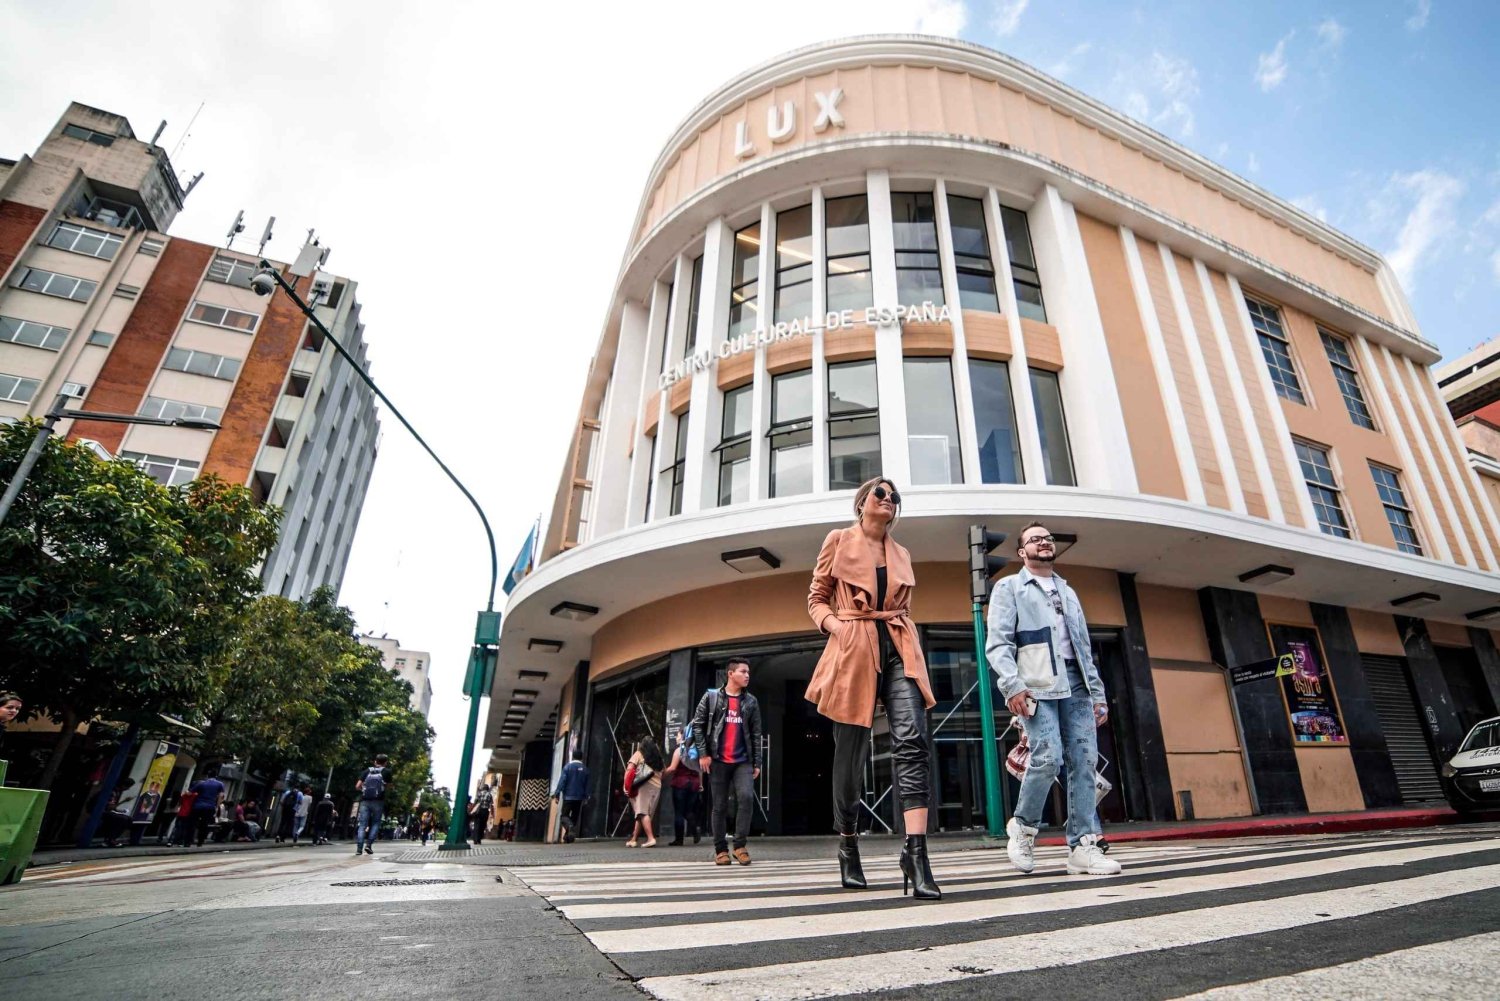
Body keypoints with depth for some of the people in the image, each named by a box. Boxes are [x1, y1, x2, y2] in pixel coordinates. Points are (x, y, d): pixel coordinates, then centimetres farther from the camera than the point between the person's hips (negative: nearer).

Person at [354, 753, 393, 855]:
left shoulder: (367, 771, 10)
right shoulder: (387, 771, 5)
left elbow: (357, 786, 7)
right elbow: (389, 785, 16)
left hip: (365, 801, 2)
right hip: (378, 801, -2)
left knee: (362, 824, 2)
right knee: (375, 823, 10)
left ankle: (359, 848, -8)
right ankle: (368, 844, -4)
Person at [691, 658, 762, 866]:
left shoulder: (751, 702, 8)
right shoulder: (711, 696, 1)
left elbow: (756, 734, 9)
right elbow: (697, 725, 1)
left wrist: (757, 763, 4)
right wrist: (703, 753, -6)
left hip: (743, 761, 1)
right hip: (718, 761, -1)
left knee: (746, 797, -17)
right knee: (720, 806, 4)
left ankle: (740, 845, -4)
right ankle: (721, 850, 17)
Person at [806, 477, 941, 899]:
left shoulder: (902, 554, 19)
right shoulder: (839, 540, 7)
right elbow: (816, 599, 7)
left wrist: (904, 639, 8)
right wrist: (834, 624, -11)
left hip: (899, 650, 3)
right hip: (854, 650, -3)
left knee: (912, 741, -17)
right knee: (850, 754, 3)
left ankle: (916, 852, -18)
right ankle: (848, 845, 25)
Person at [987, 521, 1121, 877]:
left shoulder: (1068, 591, 25)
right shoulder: (1009, 587, 7)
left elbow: (1084, 647, 24)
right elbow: (997, 644, -4)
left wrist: (1097, 693, 14)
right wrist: (1012, 684, -18)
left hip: (1075, 685, 6)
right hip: (1036, 686, -6)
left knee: (1084, 761, -2)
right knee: (1047, 758, -15)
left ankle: (1082, 846, 5)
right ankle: (1023, 826, 7)